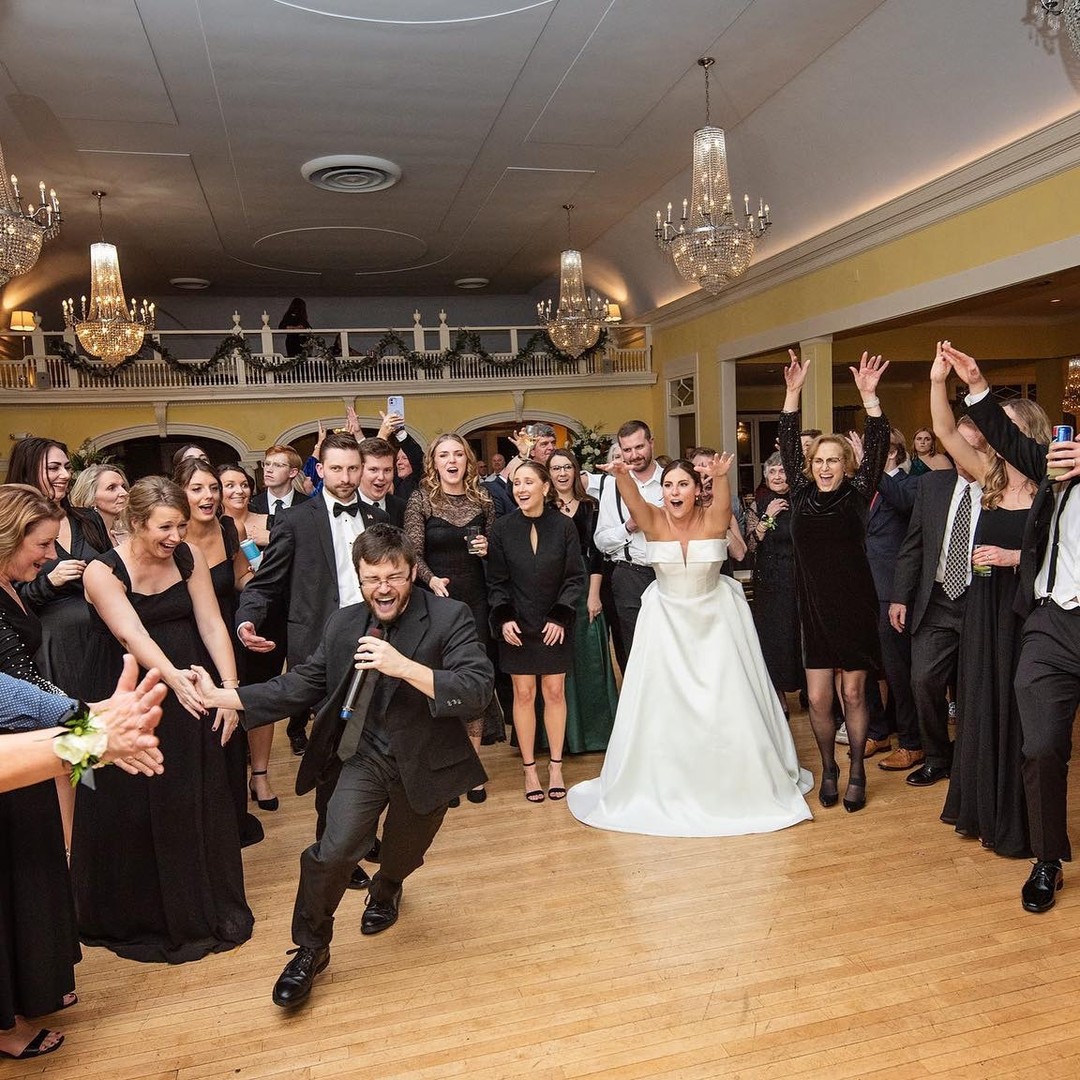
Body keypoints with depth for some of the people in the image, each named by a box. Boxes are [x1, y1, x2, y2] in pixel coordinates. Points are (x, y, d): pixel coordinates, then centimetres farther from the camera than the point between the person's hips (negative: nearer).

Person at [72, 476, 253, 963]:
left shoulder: (189, 557, -5)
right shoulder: (103, 571, -15)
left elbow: (211, 624, -8)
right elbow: (133, 636, -29)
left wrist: (231, 687, -18)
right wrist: (173, 677, -46)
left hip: (189, 692, 4)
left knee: (199, 803, 12)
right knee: (132, 808, 8)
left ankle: (207, 908, 32)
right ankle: (137, 918, 30)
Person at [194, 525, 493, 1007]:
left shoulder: (450, 617, -18)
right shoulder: (343, 624, -3)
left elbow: (477, 691, -28)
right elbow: (299, 685, 2)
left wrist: (404, 667, -38)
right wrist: (219, 696, -4)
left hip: (426, 762, -1)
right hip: (367, 756, 2)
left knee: (404, 853, 21)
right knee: (334, 851, -15)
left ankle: (385, 888, 61)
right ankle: (310, 950, 14)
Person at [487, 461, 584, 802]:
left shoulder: (564, 526, -5)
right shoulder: (502, 529, -3)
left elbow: (575, 577, -1)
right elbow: (496, 581, 1)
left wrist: (561, 616, -10)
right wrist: (503, 618, -11)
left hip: (555, 625, 0)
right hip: (517, 626, 0)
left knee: (555, 691, 6)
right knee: (523, 693, 5)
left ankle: (555, 766, 20)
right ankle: (529, 768, 17)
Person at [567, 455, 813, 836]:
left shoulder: (712, 518, -13)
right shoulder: (653, 520, -11)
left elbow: (723, 502, -34)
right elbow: (633, 500, -30)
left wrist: (720, 478, -56)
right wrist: (621, 475, -52)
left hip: (716, 618, -1)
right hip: (666, 620, 1)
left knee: (727, 703, 4)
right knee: (663, 703, 6)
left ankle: (733, 784, 27)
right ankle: (666, 786, 26)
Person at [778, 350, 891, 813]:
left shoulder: (857, 495, -1)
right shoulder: (802, 495, 3)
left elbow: (877, 447, -11)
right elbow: (788, 445, 0)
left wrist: (869, 396, -20)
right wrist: (793, 393, -6)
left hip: (854, 609, -2)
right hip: (814, 611, 2)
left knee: (853, 693, 8)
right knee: (818, 698, 3)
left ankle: (857, 771, 25)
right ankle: (828, 769, 25)